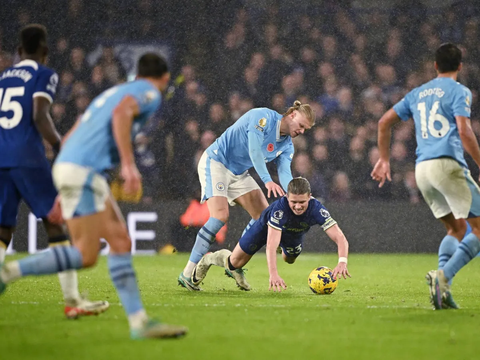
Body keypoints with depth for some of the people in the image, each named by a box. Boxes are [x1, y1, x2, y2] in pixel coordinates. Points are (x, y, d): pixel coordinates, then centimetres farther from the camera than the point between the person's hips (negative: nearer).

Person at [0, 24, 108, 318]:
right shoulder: (44, 75, 3)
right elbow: (40, 117, -11)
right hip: (28, 158, -6)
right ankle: (72, 300, -3)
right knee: (57, 223, 1)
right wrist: (62, 148, -7)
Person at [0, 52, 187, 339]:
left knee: (121, 241, 6)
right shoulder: (150, 93, 3)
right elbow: (122, 113, -21)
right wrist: (129, 163, -25)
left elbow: (69, 139, 27)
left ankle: (139, 321, 2)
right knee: (86, 255, -10)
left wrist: (63, 194, 27)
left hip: (69, 164, 10)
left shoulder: (114, 92, 29)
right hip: (83, 171, -10)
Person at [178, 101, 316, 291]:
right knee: (220, 215, -24)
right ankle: (188, 273, -22)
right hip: (215, 162, -9)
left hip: (239, 173, 9)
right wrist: (267, 181, -42)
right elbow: (254, 150, -30)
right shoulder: (263, 117, -18)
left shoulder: (286, 146, 5)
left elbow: (285, 173, -9)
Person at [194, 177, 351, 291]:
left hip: (294, 234, 3)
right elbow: (271, 245, -54)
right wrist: (273, 274, -67)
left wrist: (342, 262, -64)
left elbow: (340, 238, -45)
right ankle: (209, 258, 33)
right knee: (236, 263, 0)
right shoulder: (280, 207, -47)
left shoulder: (317, 209, -41)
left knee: (289, 259, 32)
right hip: (267, 226, -3)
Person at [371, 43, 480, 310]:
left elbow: (385, 122, 22)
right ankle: (443, 276, -22)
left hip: (422, 168, 7)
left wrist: (384, 159, 30)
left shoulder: (418, 93, 21)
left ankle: (443, 289, -3)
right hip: (448, 164, -7)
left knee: (457, 229, 17)